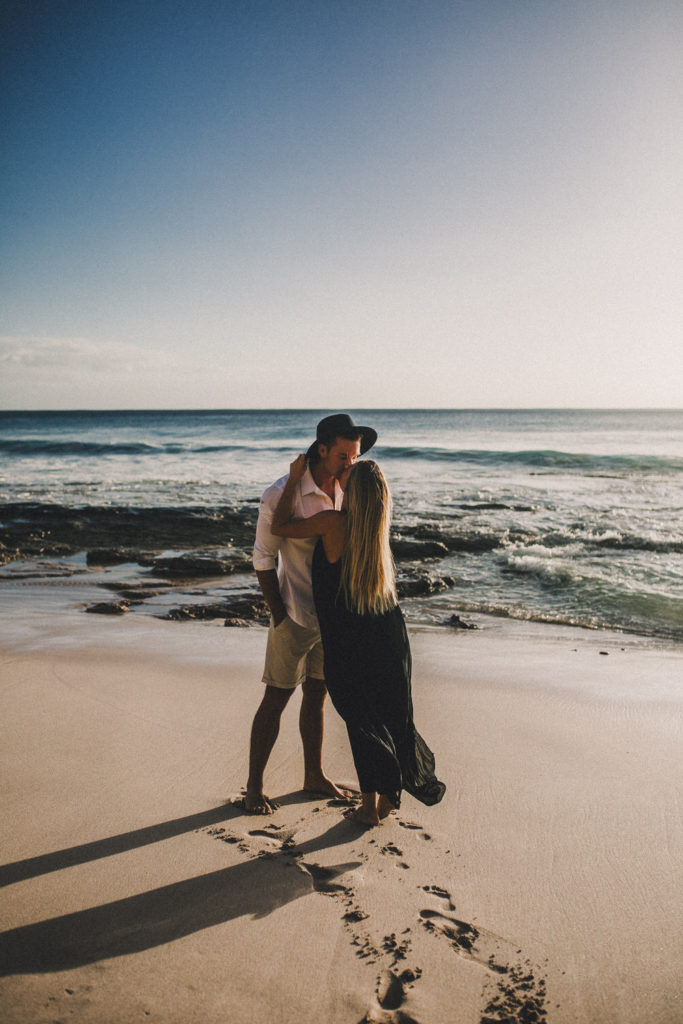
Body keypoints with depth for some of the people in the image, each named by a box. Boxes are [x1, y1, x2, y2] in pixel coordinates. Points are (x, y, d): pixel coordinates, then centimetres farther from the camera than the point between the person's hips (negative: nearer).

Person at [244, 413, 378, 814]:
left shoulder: (347, 490, 2)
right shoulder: (282, 494, -17)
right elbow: (264, 559, -11)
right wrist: (279, 616, -12)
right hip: (296, 615, -5)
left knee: (317, 694, 16)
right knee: (276, 699, 2)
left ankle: (315, 774, 31)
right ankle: (254, 786, 16)